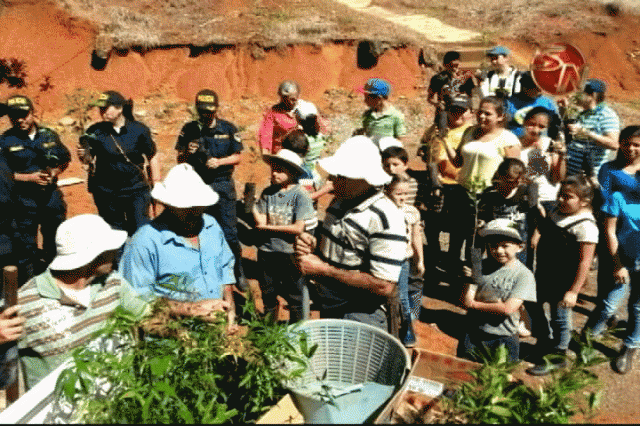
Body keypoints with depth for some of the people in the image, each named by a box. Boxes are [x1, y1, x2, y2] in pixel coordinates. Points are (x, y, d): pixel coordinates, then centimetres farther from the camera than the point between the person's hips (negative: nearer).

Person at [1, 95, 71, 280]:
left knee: (55, 242, 16)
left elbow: (65, 158, 13)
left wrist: (56, 171, -6)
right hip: (23, 200, -3)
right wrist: (29, 177, -16)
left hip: (51, 195, 4)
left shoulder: (49, 135, 4)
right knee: (25, 248, 6)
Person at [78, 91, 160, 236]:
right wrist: (84, 156, -22)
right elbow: (88, 160, 2)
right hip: (106, 192, 1)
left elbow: (152, 157, 5)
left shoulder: (139, 130, -3)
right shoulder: (95, 132, -2)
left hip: (136, 189, -1)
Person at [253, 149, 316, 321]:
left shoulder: (301, 195, -11)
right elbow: (260, 223, -2)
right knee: (268, 295, 19)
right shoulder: (268, 193, 2)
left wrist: (270, 227, -9)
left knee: (294, 298, 9)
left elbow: (298, 228, -15)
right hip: (267, 251, 4)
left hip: (290, 254, -4)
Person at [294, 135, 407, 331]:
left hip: (360, 316, -8)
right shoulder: (340, 201, 2)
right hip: (327, 308, 8)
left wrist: (323, 270, -22)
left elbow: (384, 286, -26)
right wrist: (313, 244, -7)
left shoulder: (385, 219, -23)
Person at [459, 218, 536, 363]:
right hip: (473, 334, 2)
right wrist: (495, 304, -20)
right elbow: (466, 300, -6)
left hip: (504, 340, -2)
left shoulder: (524, 275, -8)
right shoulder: (480, 267, -1)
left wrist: (475, 304, -8)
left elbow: (508, 309, -16)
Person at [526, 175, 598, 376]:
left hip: (563, 283, -9)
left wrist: (573, 291, -22)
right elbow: (544, 231, 17)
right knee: (532, 305, 22)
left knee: (560, 318, 8)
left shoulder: (585, 226, -24)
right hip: (544, 274, 9)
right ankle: (544, 343, 44)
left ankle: (557, 356, 29)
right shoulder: (557, 211, 0)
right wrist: (540, 217, -4)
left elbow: (584, 262, -23)